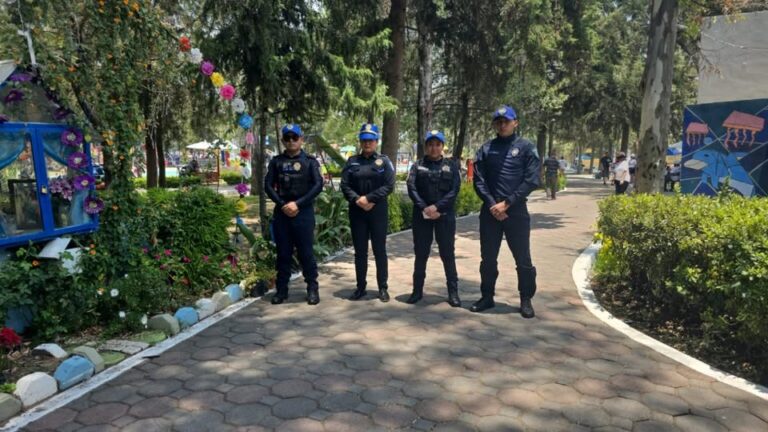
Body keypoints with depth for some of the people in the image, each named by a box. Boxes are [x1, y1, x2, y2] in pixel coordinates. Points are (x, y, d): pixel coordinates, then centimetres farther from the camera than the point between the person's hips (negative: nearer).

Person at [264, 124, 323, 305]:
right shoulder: (276, 161, 10)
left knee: (306, 252, 0)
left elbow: (318, 185, -6)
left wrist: (298, 204, -13)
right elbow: (268, 185, 5)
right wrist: (282, 204, -9)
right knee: (283, 253, 8)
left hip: (303, 212, -2)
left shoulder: (310, 161, 3)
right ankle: (281, 289, 17)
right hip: (281, 212, 2)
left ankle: (312, 288, 10)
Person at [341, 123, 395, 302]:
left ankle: (383, 288, 12)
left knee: (380, 250, 3)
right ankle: (360, 287, 19)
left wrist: (369, 198, -15)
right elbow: (345, 185, 1)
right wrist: (357, 200, -15)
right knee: (360, 251, 9)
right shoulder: (352, 162, 9)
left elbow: (389, 185, -7)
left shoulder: (384, 161, 3)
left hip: (378, 212, -2)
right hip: (357, 212, 2)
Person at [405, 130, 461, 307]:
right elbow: (411, 188, -3)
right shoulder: (418, 165, 8)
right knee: (420, 253, 7)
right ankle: (417, 290, 18)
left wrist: (436, 207, -15)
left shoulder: (451, 166, 6)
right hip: (422, 216, 1)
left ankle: (453, 292, 9)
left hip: (445, 216, -1)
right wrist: (425, 208, -16)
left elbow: (454, 190, -4)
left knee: (448, 254, 2)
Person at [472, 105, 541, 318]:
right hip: (490, 211, 2)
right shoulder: (486, 148, 7)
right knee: (488, 258, 10)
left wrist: (507, 203, -13)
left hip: (516, 211, -2)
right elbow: (479, 180, 2)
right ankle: (487, 296, 24)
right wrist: (492, 204, -11)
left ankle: (526, 300, 18)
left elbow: (531, 180, -7)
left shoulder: (526, 147, 1)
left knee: (523, 259, 4)